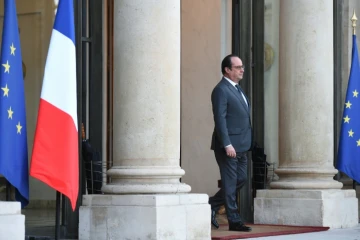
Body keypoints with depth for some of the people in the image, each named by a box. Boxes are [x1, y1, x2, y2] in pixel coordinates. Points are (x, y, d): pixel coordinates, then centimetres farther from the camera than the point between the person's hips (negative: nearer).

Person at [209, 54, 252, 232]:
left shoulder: (237, 88, 16)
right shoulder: (221, 90, -12)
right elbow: (220, 119, -18)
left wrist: (246, 142, 16)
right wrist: (227, 144, -23)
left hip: (241, 145, 9)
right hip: (229, 146, -9)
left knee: (241, 179, 14)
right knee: (230, 183, -1)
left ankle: (212, 205, 24)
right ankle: (234, 221, 5)